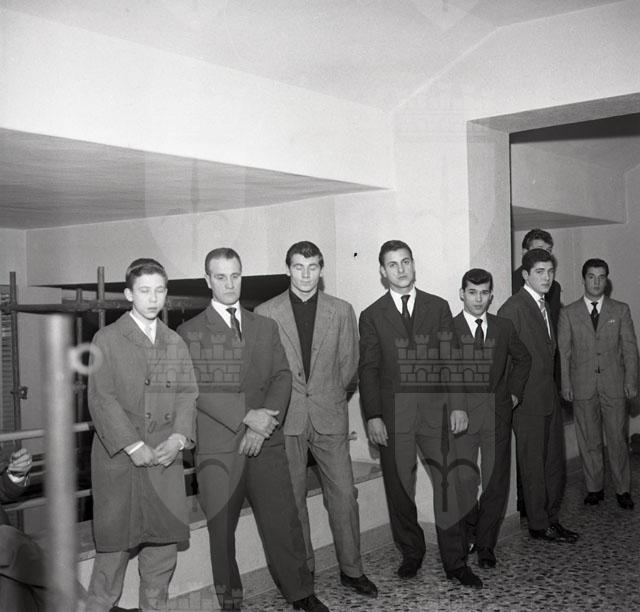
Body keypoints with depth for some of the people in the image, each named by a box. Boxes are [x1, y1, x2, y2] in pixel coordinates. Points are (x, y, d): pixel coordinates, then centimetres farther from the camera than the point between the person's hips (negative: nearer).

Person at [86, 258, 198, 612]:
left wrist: (177, 438, -10)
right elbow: (101, 398, -7)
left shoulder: (175, 343, 14)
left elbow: (187, 394, 8)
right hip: (119, 458, -4)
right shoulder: (107, 340, 1)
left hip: (166, 458, 4)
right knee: (117, 542, 0)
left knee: (165, 540, 6)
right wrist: (134, 447, -15)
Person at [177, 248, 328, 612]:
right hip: (217, 445, -2)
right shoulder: (190, 333, 3)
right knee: (221, 529, 4)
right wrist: (247, 416, -15)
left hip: (266, 442, 3)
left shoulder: (266, 327, 15)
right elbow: (197, 390, -7)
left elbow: (282, 377, 6)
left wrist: (264, 425, -9)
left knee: (284, 520, 4)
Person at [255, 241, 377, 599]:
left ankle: (352, 570, 15)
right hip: (285, 418, 0)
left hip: (329, 416, 1)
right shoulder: (266, 313, 2)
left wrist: (327, 397, 8)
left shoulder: (342, 311, 6)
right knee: (292, 499, 6)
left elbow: (349, 365, 10)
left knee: (344, 495, 0)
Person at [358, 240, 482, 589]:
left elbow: (452, 358, 7)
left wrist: (458, 405, -1)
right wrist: (372, 416, -6)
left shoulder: (438, 307, 10)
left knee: (448, 484, -1)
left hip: (435, 409, 1)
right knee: (399, 489, 7)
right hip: (393, 413, 0)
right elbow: (368, 369, 2)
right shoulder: (371, 316, 6)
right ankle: (411, 554, 23)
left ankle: (455, 562, 10)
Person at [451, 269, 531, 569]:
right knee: (464, 481, -2)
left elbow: (523, 358, 23)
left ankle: (486, 545, 16)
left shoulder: (504, 327, 8)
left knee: (496, 482, 4)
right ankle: (470, 531, 24)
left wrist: (514, 392, 15)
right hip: (461, 413, -2)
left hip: (498, 412, 3)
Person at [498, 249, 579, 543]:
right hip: (528, 400, -8)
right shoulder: (513, 308, -15)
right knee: (533, 466, 3)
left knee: (555, 463, 14)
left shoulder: (544, 305, 14)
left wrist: (556, 388, 14)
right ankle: (538, 525, 15)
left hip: (549, 397, 8)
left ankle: (551, 518, 27)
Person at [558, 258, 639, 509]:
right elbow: (563, 352, 4)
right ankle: (594, 488, 19)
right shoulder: (568, 313, 4)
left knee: (618, 439, 5)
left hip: (614, 385, 0)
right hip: (583, 386, 0)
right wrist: (565, 385, -2)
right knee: (588, 441, 7)